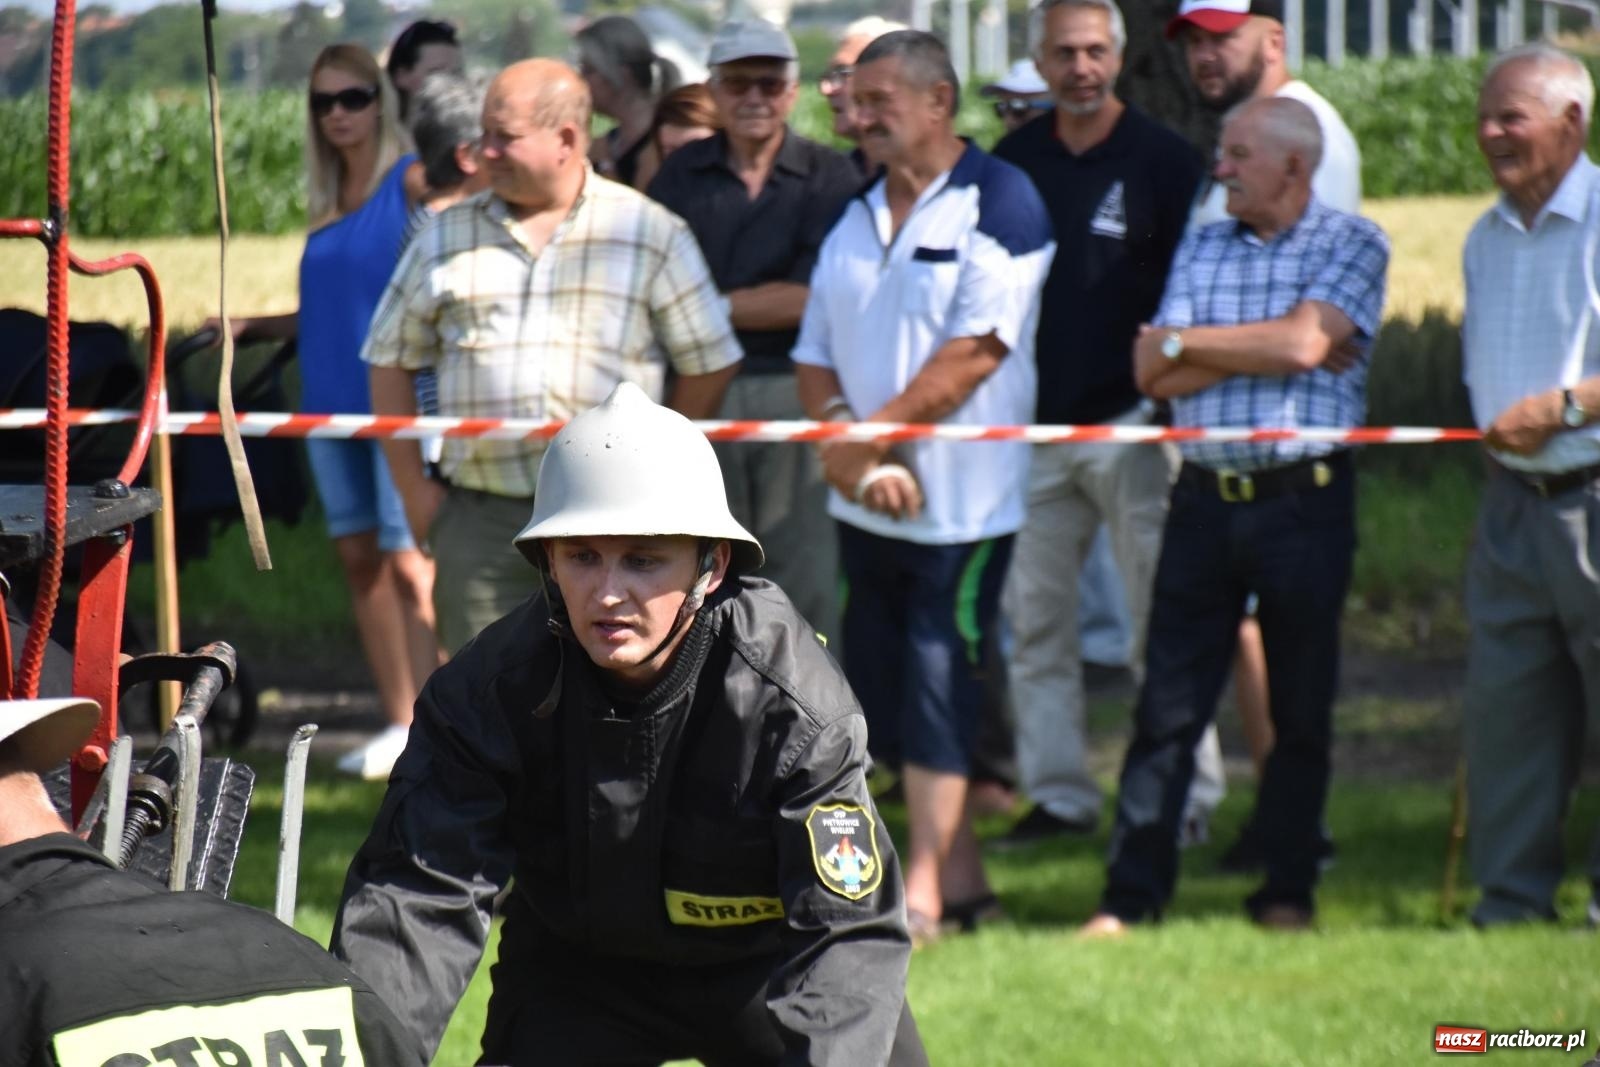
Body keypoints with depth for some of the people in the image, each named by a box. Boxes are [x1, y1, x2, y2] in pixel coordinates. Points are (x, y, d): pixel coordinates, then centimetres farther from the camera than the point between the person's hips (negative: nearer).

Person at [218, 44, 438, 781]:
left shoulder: (412, 183, -5)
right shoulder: (328, 204, 14)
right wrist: (252, 329, 16)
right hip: (331, 400, 7)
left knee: (409, 561, -8)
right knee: (358, 557, 8)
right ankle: (400, 723, 14)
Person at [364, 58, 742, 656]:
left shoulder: (653, 235, 2)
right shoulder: (447, 239, 9)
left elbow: (711, 365, 4)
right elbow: (391, 361, 14)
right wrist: (414, 489, 6)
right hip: (481, 516, 2)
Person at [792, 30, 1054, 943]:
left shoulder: (999, 201, -8)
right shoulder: (857, 219, 14)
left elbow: (976, 349, -17)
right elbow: (816, 354, 10)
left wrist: (877, 433, -15)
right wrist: (843, 446, -9)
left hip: (961, 500, -7)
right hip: (867, 507, 7)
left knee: (938, 692, -7)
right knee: (887, 690, 8)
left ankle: (925, 891, -5)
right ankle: (962, 871, 18)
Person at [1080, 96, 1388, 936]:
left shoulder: (1352, 244, 0)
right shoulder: (1201, 249, 12)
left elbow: (1304, 342, -16)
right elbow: (1152, 375, 2)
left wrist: (1185, 342, -4)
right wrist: (1263, 348, -8)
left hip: (1304, 497, -3)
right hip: (1206, 497, 3)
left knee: (1301, 710, 5)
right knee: (1167, 707, 1)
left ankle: (1288, 890, 15)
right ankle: (1130, 894, 3)